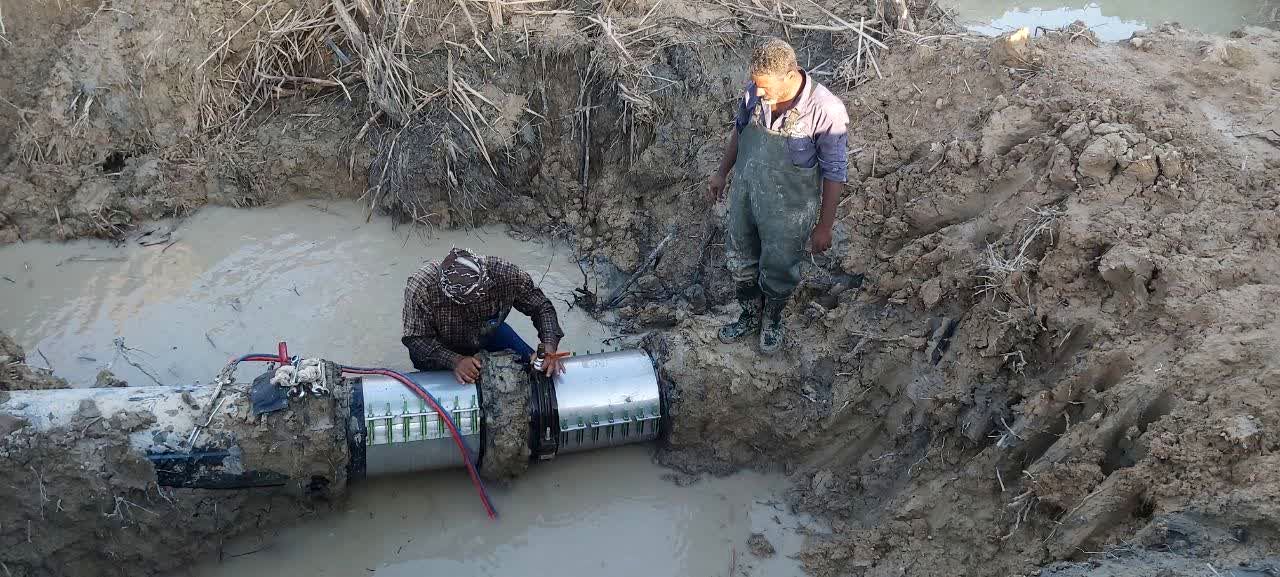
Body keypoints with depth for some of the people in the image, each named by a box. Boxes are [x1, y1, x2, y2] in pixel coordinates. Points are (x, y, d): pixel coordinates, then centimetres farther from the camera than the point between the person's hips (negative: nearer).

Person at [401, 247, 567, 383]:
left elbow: (541, 306, -18)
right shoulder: (420, 287, -38)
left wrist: (549, 347, -34)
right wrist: (455, 361, -45)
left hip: (490, 334, 2)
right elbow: (416, 340, -30)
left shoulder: (505, 273, -32)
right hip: (443, 346, -2)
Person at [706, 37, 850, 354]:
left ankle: (773, 319, 50)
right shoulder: (756, 91, -15)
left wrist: (824, 226, -13)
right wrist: (722, 172, 15)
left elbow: (835, 173, -19)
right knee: (741, 258, 24)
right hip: (745, 195, 5)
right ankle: (751, 316, 51)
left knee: (778, 269, 18)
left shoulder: (826, 111, -31)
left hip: (788, 209, -5)